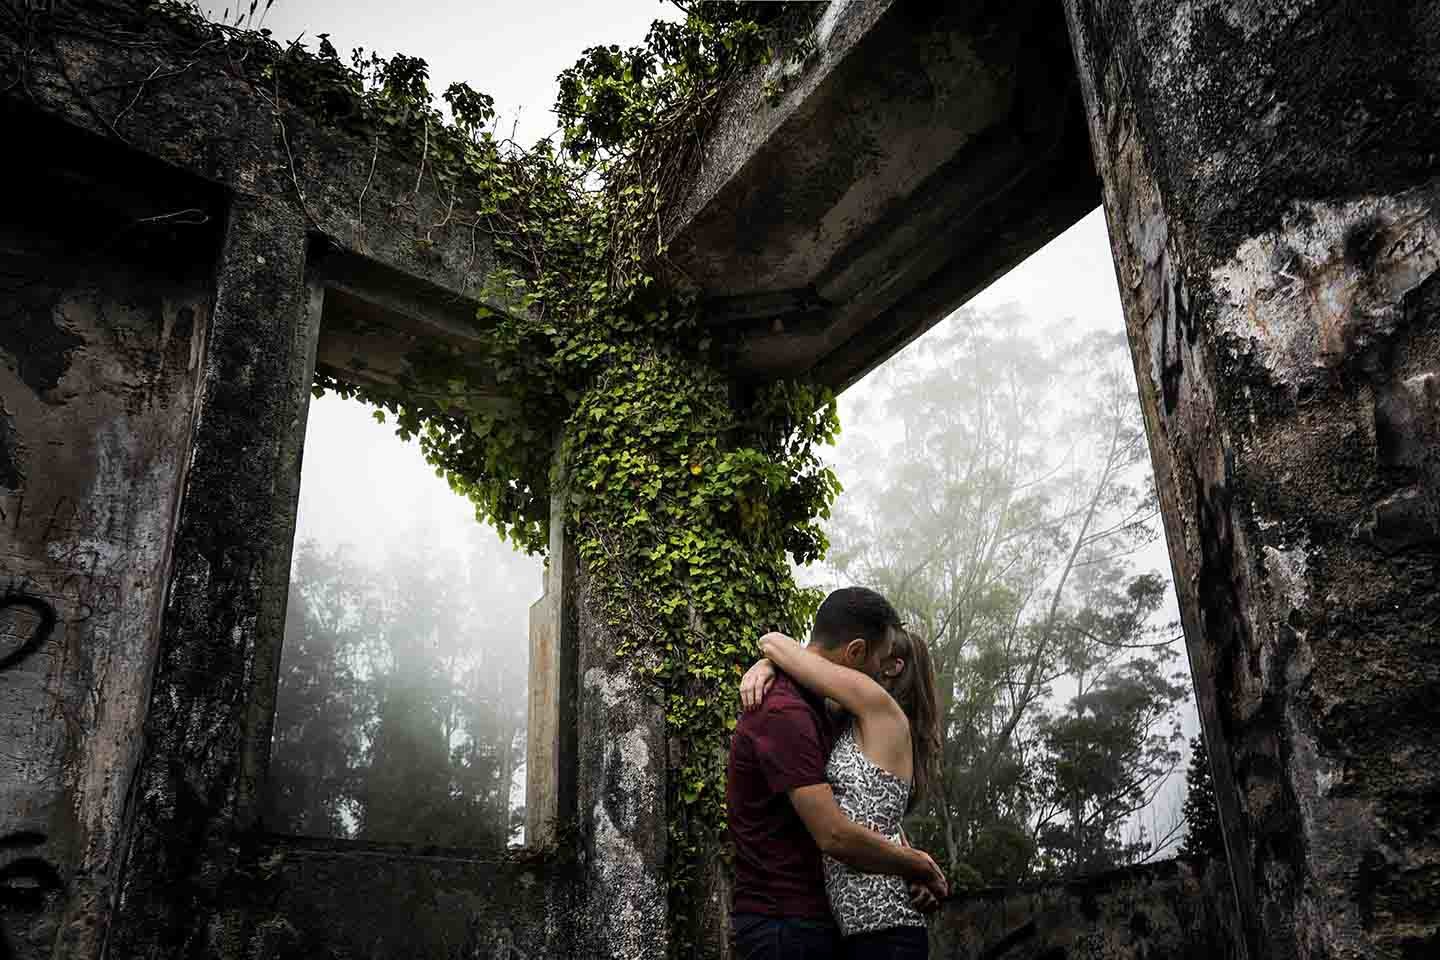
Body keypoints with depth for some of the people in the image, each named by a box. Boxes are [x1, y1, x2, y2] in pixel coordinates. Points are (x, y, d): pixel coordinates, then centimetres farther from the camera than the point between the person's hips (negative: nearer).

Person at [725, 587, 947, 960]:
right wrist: (919, 865, -9)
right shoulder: (784, 715, -21)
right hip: (785, 927, -10)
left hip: (811, 918, 10)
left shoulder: (810, 708, 13)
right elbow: (835, 835, -25)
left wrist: (907, 860, 1)